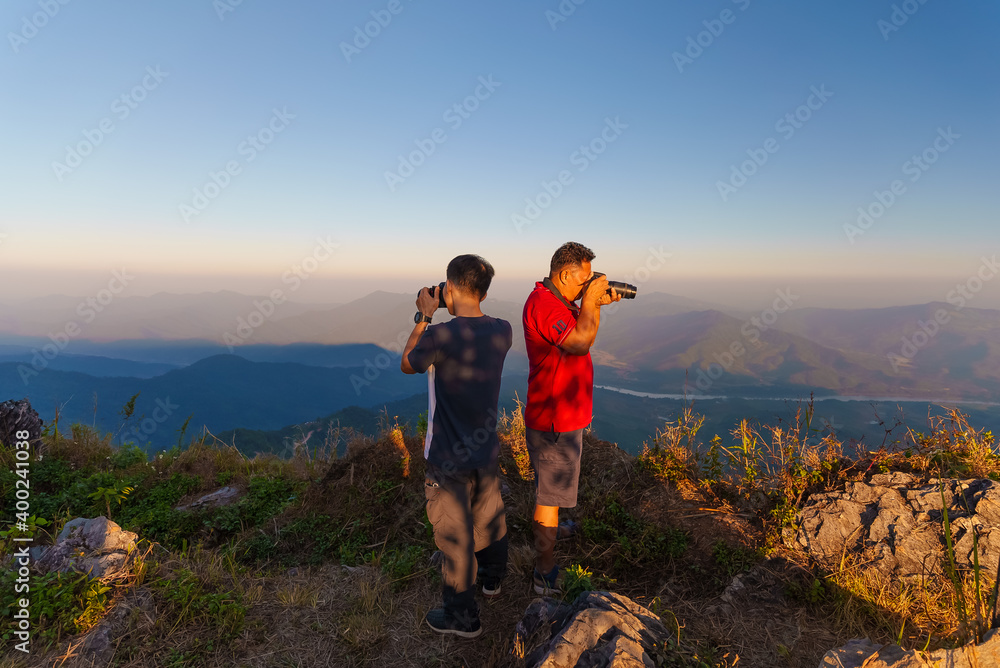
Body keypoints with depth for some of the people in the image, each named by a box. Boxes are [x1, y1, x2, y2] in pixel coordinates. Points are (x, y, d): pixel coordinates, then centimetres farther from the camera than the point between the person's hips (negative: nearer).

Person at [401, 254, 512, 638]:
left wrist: (424, 317, 0)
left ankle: (462, 616, 30)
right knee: (489, 517, 26)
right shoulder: (502, 332, -9)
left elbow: (407, 364, -5)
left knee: (455, 534, 12)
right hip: (487, 450, 6)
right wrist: (448, 320, 7)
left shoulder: (440, 336, -26)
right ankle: (492, 578, 51)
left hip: (450, 459, -6)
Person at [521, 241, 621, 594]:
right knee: (550, 492, 0)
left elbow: (580, 325, 21)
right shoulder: (543, 303, -24)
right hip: (555, 420, -11)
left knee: (549, 482, 29)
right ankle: (545, 575, 12)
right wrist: (590, 300, -21)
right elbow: (580, 342, -35)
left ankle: (550, 529, 52)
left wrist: (596, 303, 4)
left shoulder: (556, 300, 9)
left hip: (560, 414, 11)